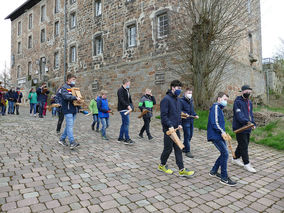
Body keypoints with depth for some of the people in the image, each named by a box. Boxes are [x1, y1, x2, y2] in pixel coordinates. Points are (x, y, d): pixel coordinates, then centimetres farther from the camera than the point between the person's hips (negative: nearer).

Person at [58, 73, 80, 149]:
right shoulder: (64, 87, -5)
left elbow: (76, 95, 28)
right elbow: (65, 96, -21)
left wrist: (80, 99, 7)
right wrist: (75, 98, -25)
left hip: (74, 110, 8)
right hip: (68, 110, -8)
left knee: (69, 126, 12)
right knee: (70, 126, -12)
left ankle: (62, 139, 24)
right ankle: (72, 143, -16)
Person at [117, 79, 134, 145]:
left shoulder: (127, 90, 19)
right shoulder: (120, 90, -10)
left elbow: (129, 99, 20)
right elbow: (121, 100, -22)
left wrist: (131, 105, 5)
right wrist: (127, 106, -29)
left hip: (126, 109, 10)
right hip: (123, 109, -10)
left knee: (124, 123, 13)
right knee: (126, 123, -11)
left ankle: (120, 138, 21)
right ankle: (127, 139, -8)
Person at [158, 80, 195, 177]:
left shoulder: (178, 99, 12)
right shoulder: (166, 99, -15)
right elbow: (163, 115, -18)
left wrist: (179, 124, 7)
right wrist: (170, 126, -23)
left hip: (176, 129, 8)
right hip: (168, 129, -8)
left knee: (178, 149, 9)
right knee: (168, 149, 5)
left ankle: (182, 170, 17)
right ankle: (162, 165, 27)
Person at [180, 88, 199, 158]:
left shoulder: (191, 100, 15)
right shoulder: (182, 101, -11)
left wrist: (195, 115, 9)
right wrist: (184, 114, -28)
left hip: (191, 121, 8)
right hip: (185, 121, -8)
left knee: (190, 135, 14)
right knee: (187, 135, -5)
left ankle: (184, 147, 31)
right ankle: (187, 151, 4)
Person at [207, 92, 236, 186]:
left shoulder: (219, 108, 19)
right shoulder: (215, 107, -12)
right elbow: (214, 122, -21)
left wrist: (223, 133, 15)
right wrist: (222, 131, -23)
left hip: (219, 136, 10)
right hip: (215, 136, -10)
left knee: (224, 153, 14)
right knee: (225, 154, -10)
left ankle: (213, 171, 27)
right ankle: (224, 178, -1)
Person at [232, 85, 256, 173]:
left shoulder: (249, 102, 14)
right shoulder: (237, 102, -13)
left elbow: (251, 114, 18)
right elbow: (239, 115, -23)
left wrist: (253, 123, 5)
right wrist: (247, 121, -35)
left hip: (247, 128, 9)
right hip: (240, 128, -9)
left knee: (245, 144, 17)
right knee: (244, 146, -4)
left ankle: (235, 159, 33)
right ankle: (246, 164, 8)